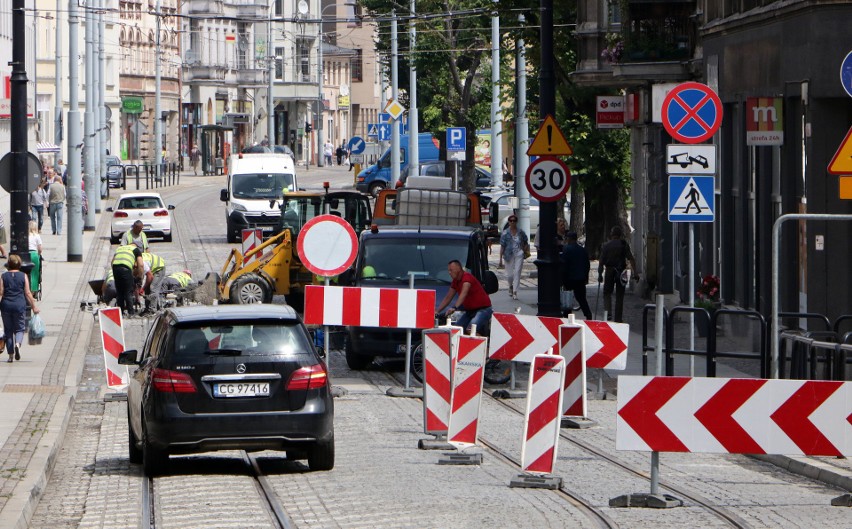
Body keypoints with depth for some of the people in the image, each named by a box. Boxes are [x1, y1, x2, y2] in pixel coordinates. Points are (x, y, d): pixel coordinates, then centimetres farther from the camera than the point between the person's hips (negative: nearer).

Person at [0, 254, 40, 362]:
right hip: (20, 305, -1)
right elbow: (27, 293, -1)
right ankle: (18, 344, -22)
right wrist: (34, 306, 6)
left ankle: (11, 355, 9)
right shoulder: (23, 276, 1)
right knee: (20, 328, 9)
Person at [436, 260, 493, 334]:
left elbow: (464, 294, -35)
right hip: (470, 311, 9)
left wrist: (454, 308, -49)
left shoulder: (467, 277, -19)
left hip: (483, 309, -9)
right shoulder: (455, 282, 8)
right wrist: (437, 311, 7)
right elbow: (448, 298, 16)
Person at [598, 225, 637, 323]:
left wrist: (600, 274, 5)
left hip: (609, 272, -1)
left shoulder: (606, 245, -1)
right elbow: (631, 259, -7)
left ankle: (608, 313, -11)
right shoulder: (624, 244, -1)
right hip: (621, 272, 1)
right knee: (619, 296, 8)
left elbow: (601, 261, -2)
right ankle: (618, 318, 7)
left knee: (607, 293, 11)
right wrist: (635, 272, -7)